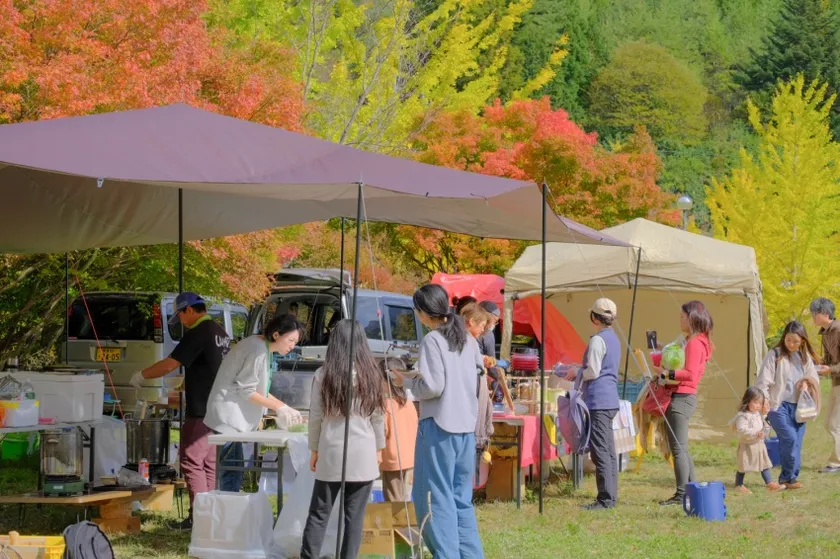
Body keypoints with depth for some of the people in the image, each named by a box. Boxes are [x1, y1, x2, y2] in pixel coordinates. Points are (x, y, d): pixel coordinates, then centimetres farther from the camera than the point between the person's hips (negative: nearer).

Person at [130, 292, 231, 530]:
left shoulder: (198, 334, -16)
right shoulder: (221, 333, 14)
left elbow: (169, 365, -17)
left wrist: (141, 376, -4)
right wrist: (186, 383, 34)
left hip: (201, 411, -9)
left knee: (192, 462, -6)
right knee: (208, 463, 12)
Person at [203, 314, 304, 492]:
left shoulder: (264, 349, 13)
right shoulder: (257, 349, -17)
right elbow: (246, 390, -17)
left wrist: (286, 409, 10)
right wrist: (278, 406, -12)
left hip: (235, 419, 10)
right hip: (228, 418, -10)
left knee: (235, 473, 9)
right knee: (231, 473, -11)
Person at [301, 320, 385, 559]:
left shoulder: (324, 374, -2)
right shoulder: (370, 374, 1)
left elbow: (315, 416, 1)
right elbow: (378, 416, 5)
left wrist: (314, 449, 11)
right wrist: (379, 447, 17)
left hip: (331, 452, 0)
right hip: (363, 454, 0)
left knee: (319, 513, 6)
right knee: (355, 516, 3)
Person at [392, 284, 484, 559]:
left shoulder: (433, 341, -11)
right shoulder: (468, 339, 10)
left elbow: (432, 387, -17)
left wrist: (407, 381, 0)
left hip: (439, 426, -7)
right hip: (466, 426, 7)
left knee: (436, 497, -2)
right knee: (461, 498, 14)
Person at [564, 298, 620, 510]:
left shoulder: (598, 340, -14)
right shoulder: (613, 339, 15)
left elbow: (593, 371, -16)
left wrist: (577, 374, 1)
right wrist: (578, 374, 20)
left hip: (598, 401, -10)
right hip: (611, 400, 10)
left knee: (600, 452, -8)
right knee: (609, 451, 12)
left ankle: (605, 498, -9)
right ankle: (610, 495, 16)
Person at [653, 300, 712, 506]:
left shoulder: (695, 343, -14)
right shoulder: (692, 341, 18)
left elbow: (691, 374, -22)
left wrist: (667, 373, -23)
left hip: (682, 398, -11)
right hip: (683, 397, 11)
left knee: (678, 448, -9)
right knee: (681, 448, 16)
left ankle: (682, 494, -8)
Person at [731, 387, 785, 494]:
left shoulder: (758, 414, 8)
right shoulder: (743, 416, -21)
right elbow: (742, 430, -32)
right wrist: (755, 433, -39)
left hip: (759, 445, 8)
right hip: (747, 446, -8)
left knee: (765, 464, 9)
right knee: (743, 466, 2)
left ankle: (769, 483, 14)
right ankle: (739, 485, 13)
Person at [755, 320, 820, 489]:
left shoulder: (805, 357, 10)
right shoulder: (775, 355, -5)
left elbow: (815, 379, 20)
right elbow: (763, 381, -6)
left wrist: (807, 383, -2)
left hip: (798, 406, 5)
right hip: (779, 405, -5)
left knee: (796, 443, 3)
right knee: (790, 438, -18)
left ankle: (789, 478, 13)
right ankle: (789, 477, -7)